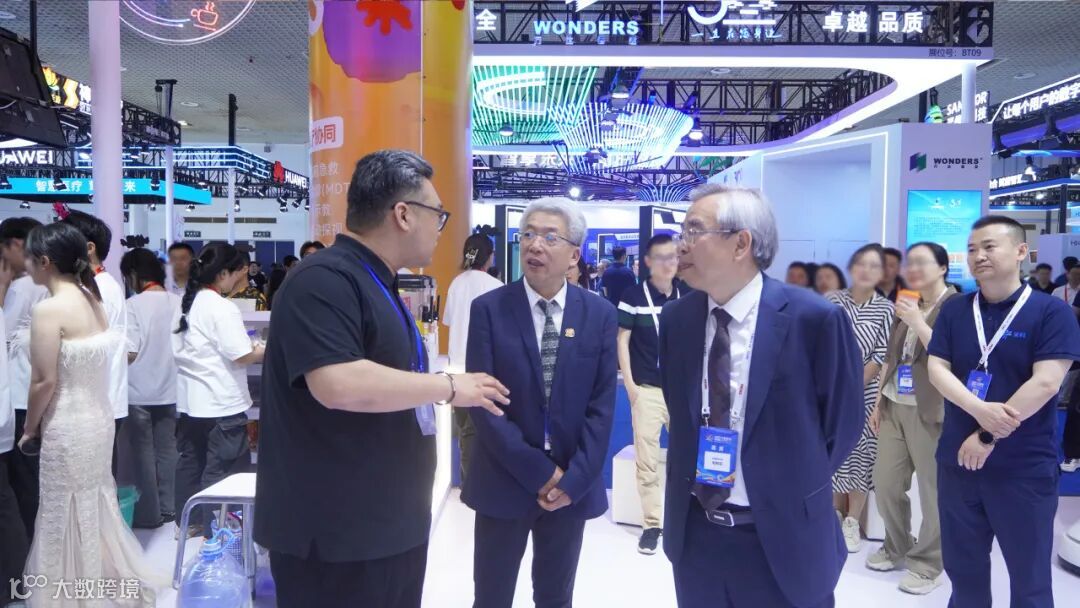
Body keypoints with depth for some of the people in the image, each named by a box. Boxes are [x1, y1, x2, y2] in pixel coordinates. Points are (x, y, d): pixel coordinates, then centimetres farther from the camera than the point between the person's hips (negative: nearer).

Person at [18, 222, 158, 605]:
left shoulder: (49, 309, -19)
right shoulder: (93, 301, 4)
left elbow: (45, 381, -18)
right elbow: (88, 367, 8)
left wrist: (29, 429, -3)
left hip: (67, 426, -8)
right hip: (98, 418, 8)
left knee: (66, 517, 7)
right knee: (96, 508, 20)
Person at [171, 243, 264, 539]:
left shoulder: (185, 304, 10)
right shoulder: (222, 308, -17)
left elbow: (180, 349, 16)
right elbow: (242, 356, -20)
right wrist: (264, 351, -1)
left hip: (190, 401, 9)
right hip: (221, 403, -9)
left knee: (191, 461, 17)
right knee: (223, 469, 2)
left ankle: (188, 522, 29)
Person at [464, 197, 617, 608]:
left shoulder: (600, 314, -1)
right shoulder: (489, 309, -6)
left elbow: (602, 405, -2)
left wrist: (573, 478, -10)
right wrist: (539, 472, -13)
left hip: (574, 485, 2)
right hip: (505, 481, -1)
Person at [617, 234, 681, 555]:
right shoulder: (633, 297, -6)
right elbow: (622, 340, -3)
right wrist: (629, 384, -8)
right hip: (646, 389, -2)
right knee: (647, 461, 4)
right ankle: (652, 523, 15)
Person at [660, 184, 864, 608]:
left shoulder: (814, 318, -15)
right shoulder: (675, 318, -1)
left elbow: (843, 421, -3)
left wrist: (794, 492, 1)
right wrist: (690, 480, 6)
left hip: (781, 538, -4)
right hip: (693, 532, 4)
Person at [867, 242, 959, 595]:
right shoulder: (905, 306, 14)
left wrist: (917, 322, -19)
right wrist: (878, 402, 16)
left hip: (931, 412, -7)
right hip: (894, 408, 7)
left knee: (933, 491, 2)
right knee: (885, 483, 10)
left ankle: (927, 564, 17)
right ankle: (896, 549, 29)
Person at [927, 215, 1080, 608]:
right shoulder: (954, 311, 5)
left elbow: (1045, 383, -16)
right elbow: (937, 369, -2)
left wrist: (988, 437, -17)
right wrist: (979, 409, -19)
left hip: (1024, 468, -3)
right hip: (957, 459, 4)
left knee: (1029, 575, 12)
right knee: (962, 568, 16)